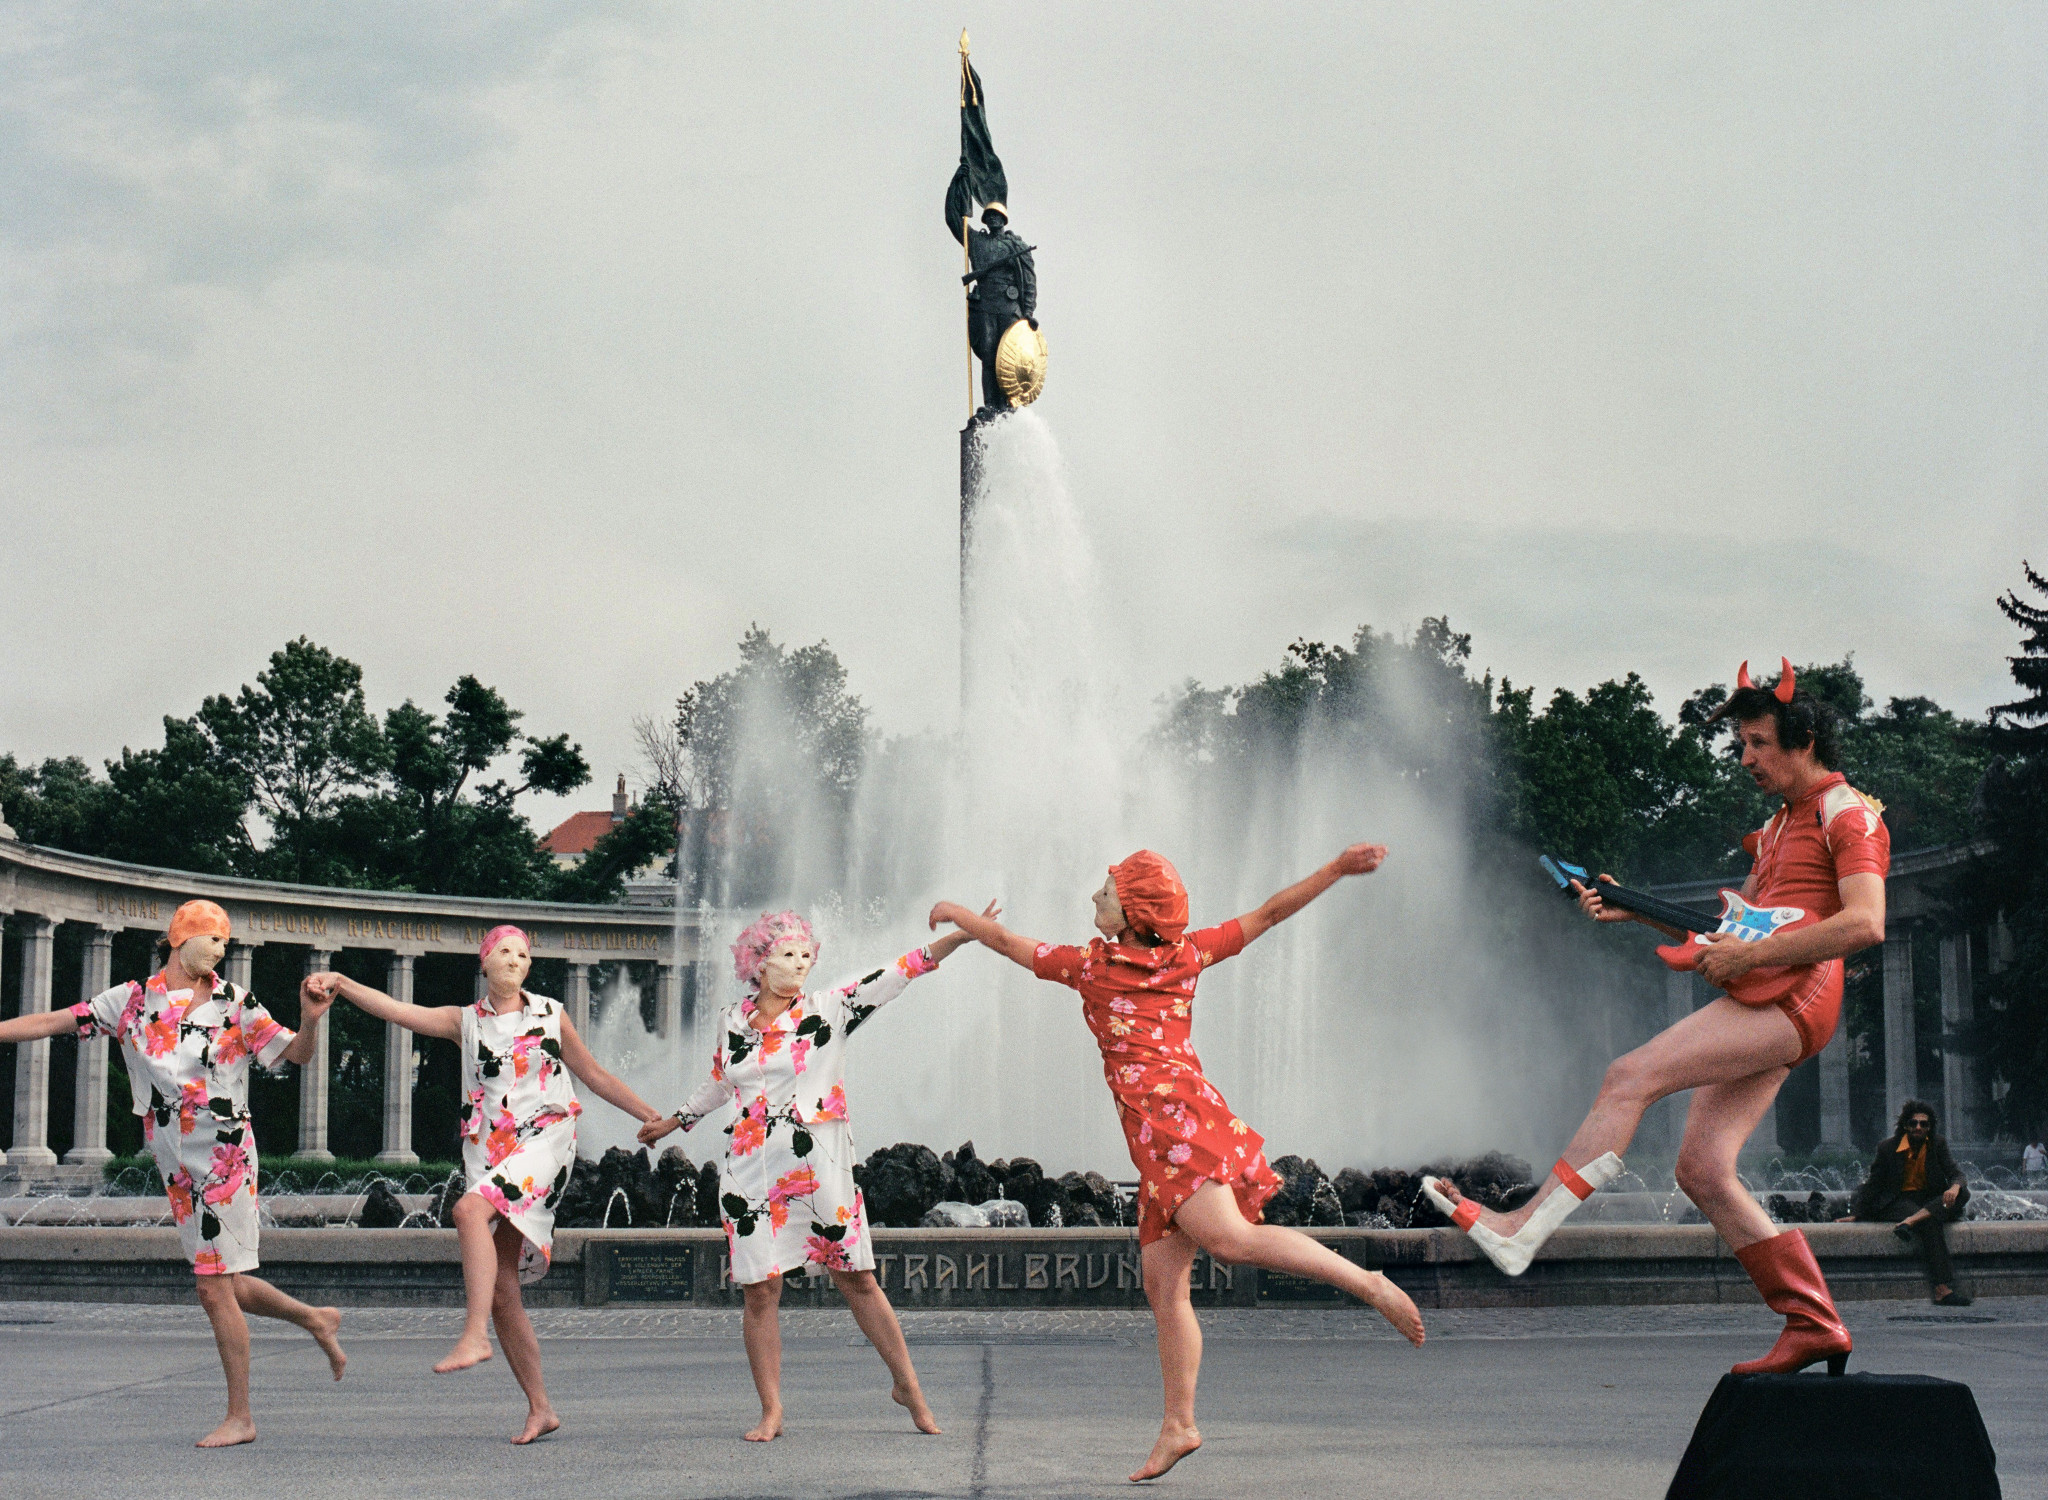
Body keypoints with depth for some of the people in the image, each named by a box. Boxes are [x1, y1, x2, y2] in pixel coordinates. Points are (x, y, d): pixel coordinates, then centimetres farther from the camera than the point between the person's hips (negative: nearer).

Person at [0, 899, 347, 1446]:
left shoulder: (233, 1002, 0)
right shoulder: (132, 1001, 7)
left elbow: (294, 1053, 0)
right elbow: (52, 1022, 9)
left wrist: (309, 1021, -20)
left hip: (224, 1157, -4)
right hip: (176, 1169, 5)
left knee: (213, 1287, -7)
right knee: (223, 1285, 10)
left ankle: (240, 1417, 1)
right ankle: (315, 1319, 34)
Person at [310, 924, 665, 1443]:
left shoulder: (551, 1015, 11)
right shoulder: (466, 1021, 13)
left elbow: (595, 1076, 17)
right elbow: (397, 1011, 1)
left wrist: (655, 1117, 15)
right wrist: (342, 984, -14)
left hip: (543, 1143, -3)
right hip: (488, 1154, 3)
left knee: (471, 1209, -33)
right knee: (502, 1294, -1)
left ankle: (474, 1337, -37)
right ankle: (540, 1408, 9)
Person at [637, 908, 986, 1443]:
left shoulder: (828, 1010, 0)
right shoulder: (733, 1020, 9)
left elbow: (896, 976, -9)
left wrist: (958, 937, -20)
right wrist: (673, 1122, 38)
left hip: (820, 1167, -2)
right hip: (750, 1170, 2)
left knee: (857, 1279, 3)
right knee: (759, 1291, 0)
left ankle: (908, 1386, 15)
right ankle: (770, 1412, 8)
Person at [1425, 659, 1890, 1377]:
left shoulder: (1848, 813, -2)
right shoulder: (1780, 824, 28)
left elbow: (1865, 923, -18)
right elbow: (1730, 928, 31)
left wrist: (1749, 955, -18)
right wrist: (1635, 911, 19)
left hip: (1792, 997, -10)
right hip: (1760, 1004, 10)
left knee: (1630, 1078, -20)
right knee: (1703, 1169, 2)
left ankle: (1523, 1228, -24)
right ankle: (1813, 1325, 6)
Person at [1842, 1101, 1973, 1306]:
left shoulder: (1937, 1145, 7)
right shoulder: (1888, 1148, -2)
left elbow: (1955, 1173, -1)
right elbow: (1873, 1184, 5)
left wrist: (1955, 1187, -26)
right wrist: (1855, 1215, 0)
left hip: (1930, 1200, 4)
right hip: (1900, 1202, -4)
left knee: (1962, 1193, -25)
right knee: (1929, 1223, -35)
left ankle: (1910, 1222, -39)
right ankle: (1942, 1289, -45)